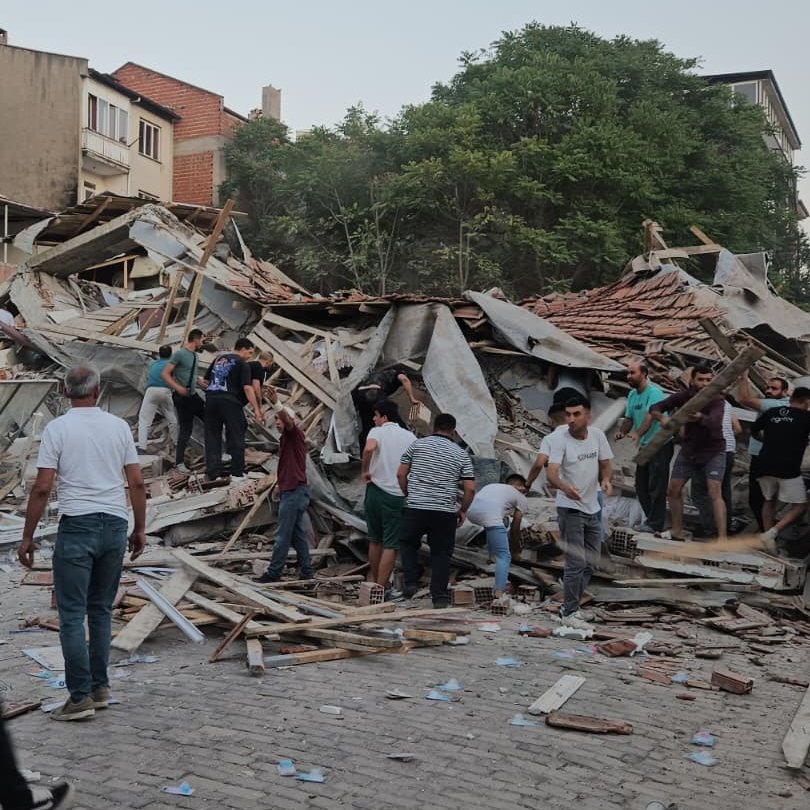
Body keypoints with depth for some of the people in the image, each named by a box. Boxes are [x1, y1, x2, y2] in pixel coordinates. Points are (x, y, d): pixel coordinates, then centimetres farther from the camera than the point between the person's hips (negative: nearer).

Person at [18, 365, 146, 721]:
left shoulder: (57, 428, -5)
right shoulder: (119, 426, 5)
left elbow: (42, 488, -9)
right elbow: (137, 483, 5)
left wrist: (27, 537, -1)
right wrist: (140, 529, 15)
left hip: (77, 526, -4)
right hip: (115, 525, 5)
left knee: (72, 614, 0)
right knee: (101, 610, 14)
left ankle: (81, 696, 0)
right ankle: (99, 687, 19)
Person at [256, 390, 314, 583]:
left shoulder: (295, 435, -9)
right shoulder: (284, 439, 19)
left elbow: (288, 421, -31)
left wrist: (276, 403, -47)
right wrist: (279, 483, 17)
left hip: (294, 492, -10)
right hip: (290, 491, 10)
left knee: (282, 535, -4)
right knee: (298, 535, 11)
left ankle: (273, 572, 2)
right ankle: (307, 572, 14)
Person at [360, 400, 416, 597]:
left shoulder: (377, 432, -2)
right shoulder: (410, 437, 7)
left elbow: (369, 448, -25)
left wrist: (365, 471, -12)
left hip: (376, 491, 0)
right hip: (398, 495, 0)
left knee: (375, 540, 15)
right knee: (391, 544, 1)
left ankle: (376, 584, 25)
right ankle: (381, 588, -2)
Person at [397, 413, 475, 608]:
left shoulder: (418, 444, 6)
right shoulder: (461, 454, 6)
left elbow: (401, 474, 5)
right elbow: (470, 488, 0)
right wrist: (462, 510, 14)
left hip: (415, 508, 0)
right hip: (445, 511, 0)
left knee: (408, 543, 21)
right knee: (441, 552, 9)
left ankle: (411, 582, 10)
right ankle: (440, 596, 9)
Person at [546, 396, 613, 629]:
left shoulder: (597, 435, -2)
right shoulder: (560, 439, -18)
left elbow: (605, 463, 9)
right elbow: (551, 472, -29)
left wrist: (605, 480, -14)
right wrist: (564, 487, -50)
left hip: (592, 507, 7)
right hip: (570, 509, -7)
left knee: (590, 560, 16)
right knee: (576, 562, -7)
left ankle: (571, 606, 29)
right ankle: (569, 612, 3)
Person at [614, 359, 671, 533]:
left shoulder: (654, 392, -17)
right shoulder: (632, 394, 10)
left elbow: (650, 415, -31)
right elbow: (629, 418, 14)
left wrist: (638, 434, -46)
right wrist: (621, 431, -7)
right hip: (645, 446, 9)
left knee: (656, 487, -6)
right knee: (641, 486, 13)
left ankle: (655, 525, 1)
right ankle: (651, 519, 25)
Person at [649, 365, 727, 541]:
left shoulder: (717, 400, -20)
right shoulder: (683, 396, -8)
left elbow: (714, 422, -39)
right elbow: (654, 408, -9)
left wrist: (700, 417, -61)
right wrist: (662, 417, -32)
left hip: (713, 451, -5)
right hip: (688, 449, 5)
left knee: (715, 493, -18)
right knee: (673, 490, 9)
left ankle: (722, 538, -20)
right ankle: (677, 531, 25)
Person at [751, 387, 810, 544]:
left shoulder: (771, 413, 10)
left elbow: (753, 431, 19)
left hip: (765, 465, 5)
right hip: (788, 469, -5)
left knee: (769, 501, 21)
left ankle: (767, 539, 19)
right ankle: (772, 533, -13)